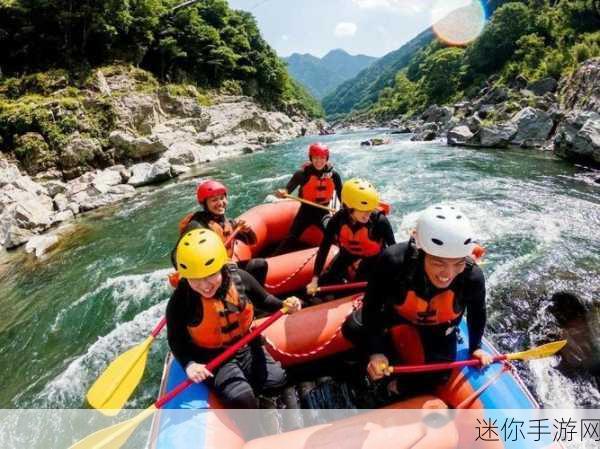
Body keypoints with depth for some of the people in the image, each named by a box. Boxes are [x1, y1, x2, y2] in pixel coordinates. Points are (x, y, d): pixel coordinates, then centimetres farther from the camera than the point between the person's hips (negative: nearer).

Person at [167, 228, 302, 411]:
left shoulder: (239, 278, -17)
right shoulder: (179, 303, -22)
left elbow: (264, 300, 0)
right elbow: (175, 339, -7)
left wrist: (284, 305, -19)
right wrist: (189, 364, -24)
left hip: (246, 347, 3)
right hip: (212, 358, -3)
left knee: (277, 380, -7)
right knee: (241, 398, -21)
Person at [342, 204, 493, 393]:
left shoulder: (473, 277, -32)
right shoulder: (394, 261, -41)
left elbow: (477, 313, -6)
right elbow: (372, 305, -27)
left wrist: (475, 347, 4)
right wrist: (376, 351, -28)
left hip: (438, 331, 1)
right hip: (397, 314, 0)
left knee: (436, 376, -8)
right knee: (353, 328, -14)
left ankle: (404, 383, 23)